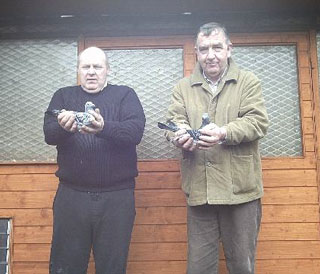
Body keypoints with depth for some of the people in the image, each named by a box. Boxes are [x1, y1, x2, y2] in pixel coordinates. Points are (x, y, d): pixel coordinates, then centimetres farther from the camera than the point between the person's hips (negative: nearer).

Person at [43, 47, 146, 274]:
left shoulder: (125, 95, 7)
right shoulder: (63, 96, 13)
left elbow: (136, 130, -9)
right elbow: (49, 133, -2)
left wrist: (104, 128, -29)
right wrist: (64, 128, -26)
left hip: (117, 195, -1)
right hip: (71, 194, 2)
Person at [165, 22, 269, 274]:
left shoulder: (249, 82, 5)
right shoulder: (183, 87, 12)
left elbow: (257, 121, -7)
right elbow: (173, 121, 1)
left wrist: (224, 133, -26)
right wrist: (180, 134, -24)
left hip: (239, 188, -1)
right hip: (199, 189, 2)